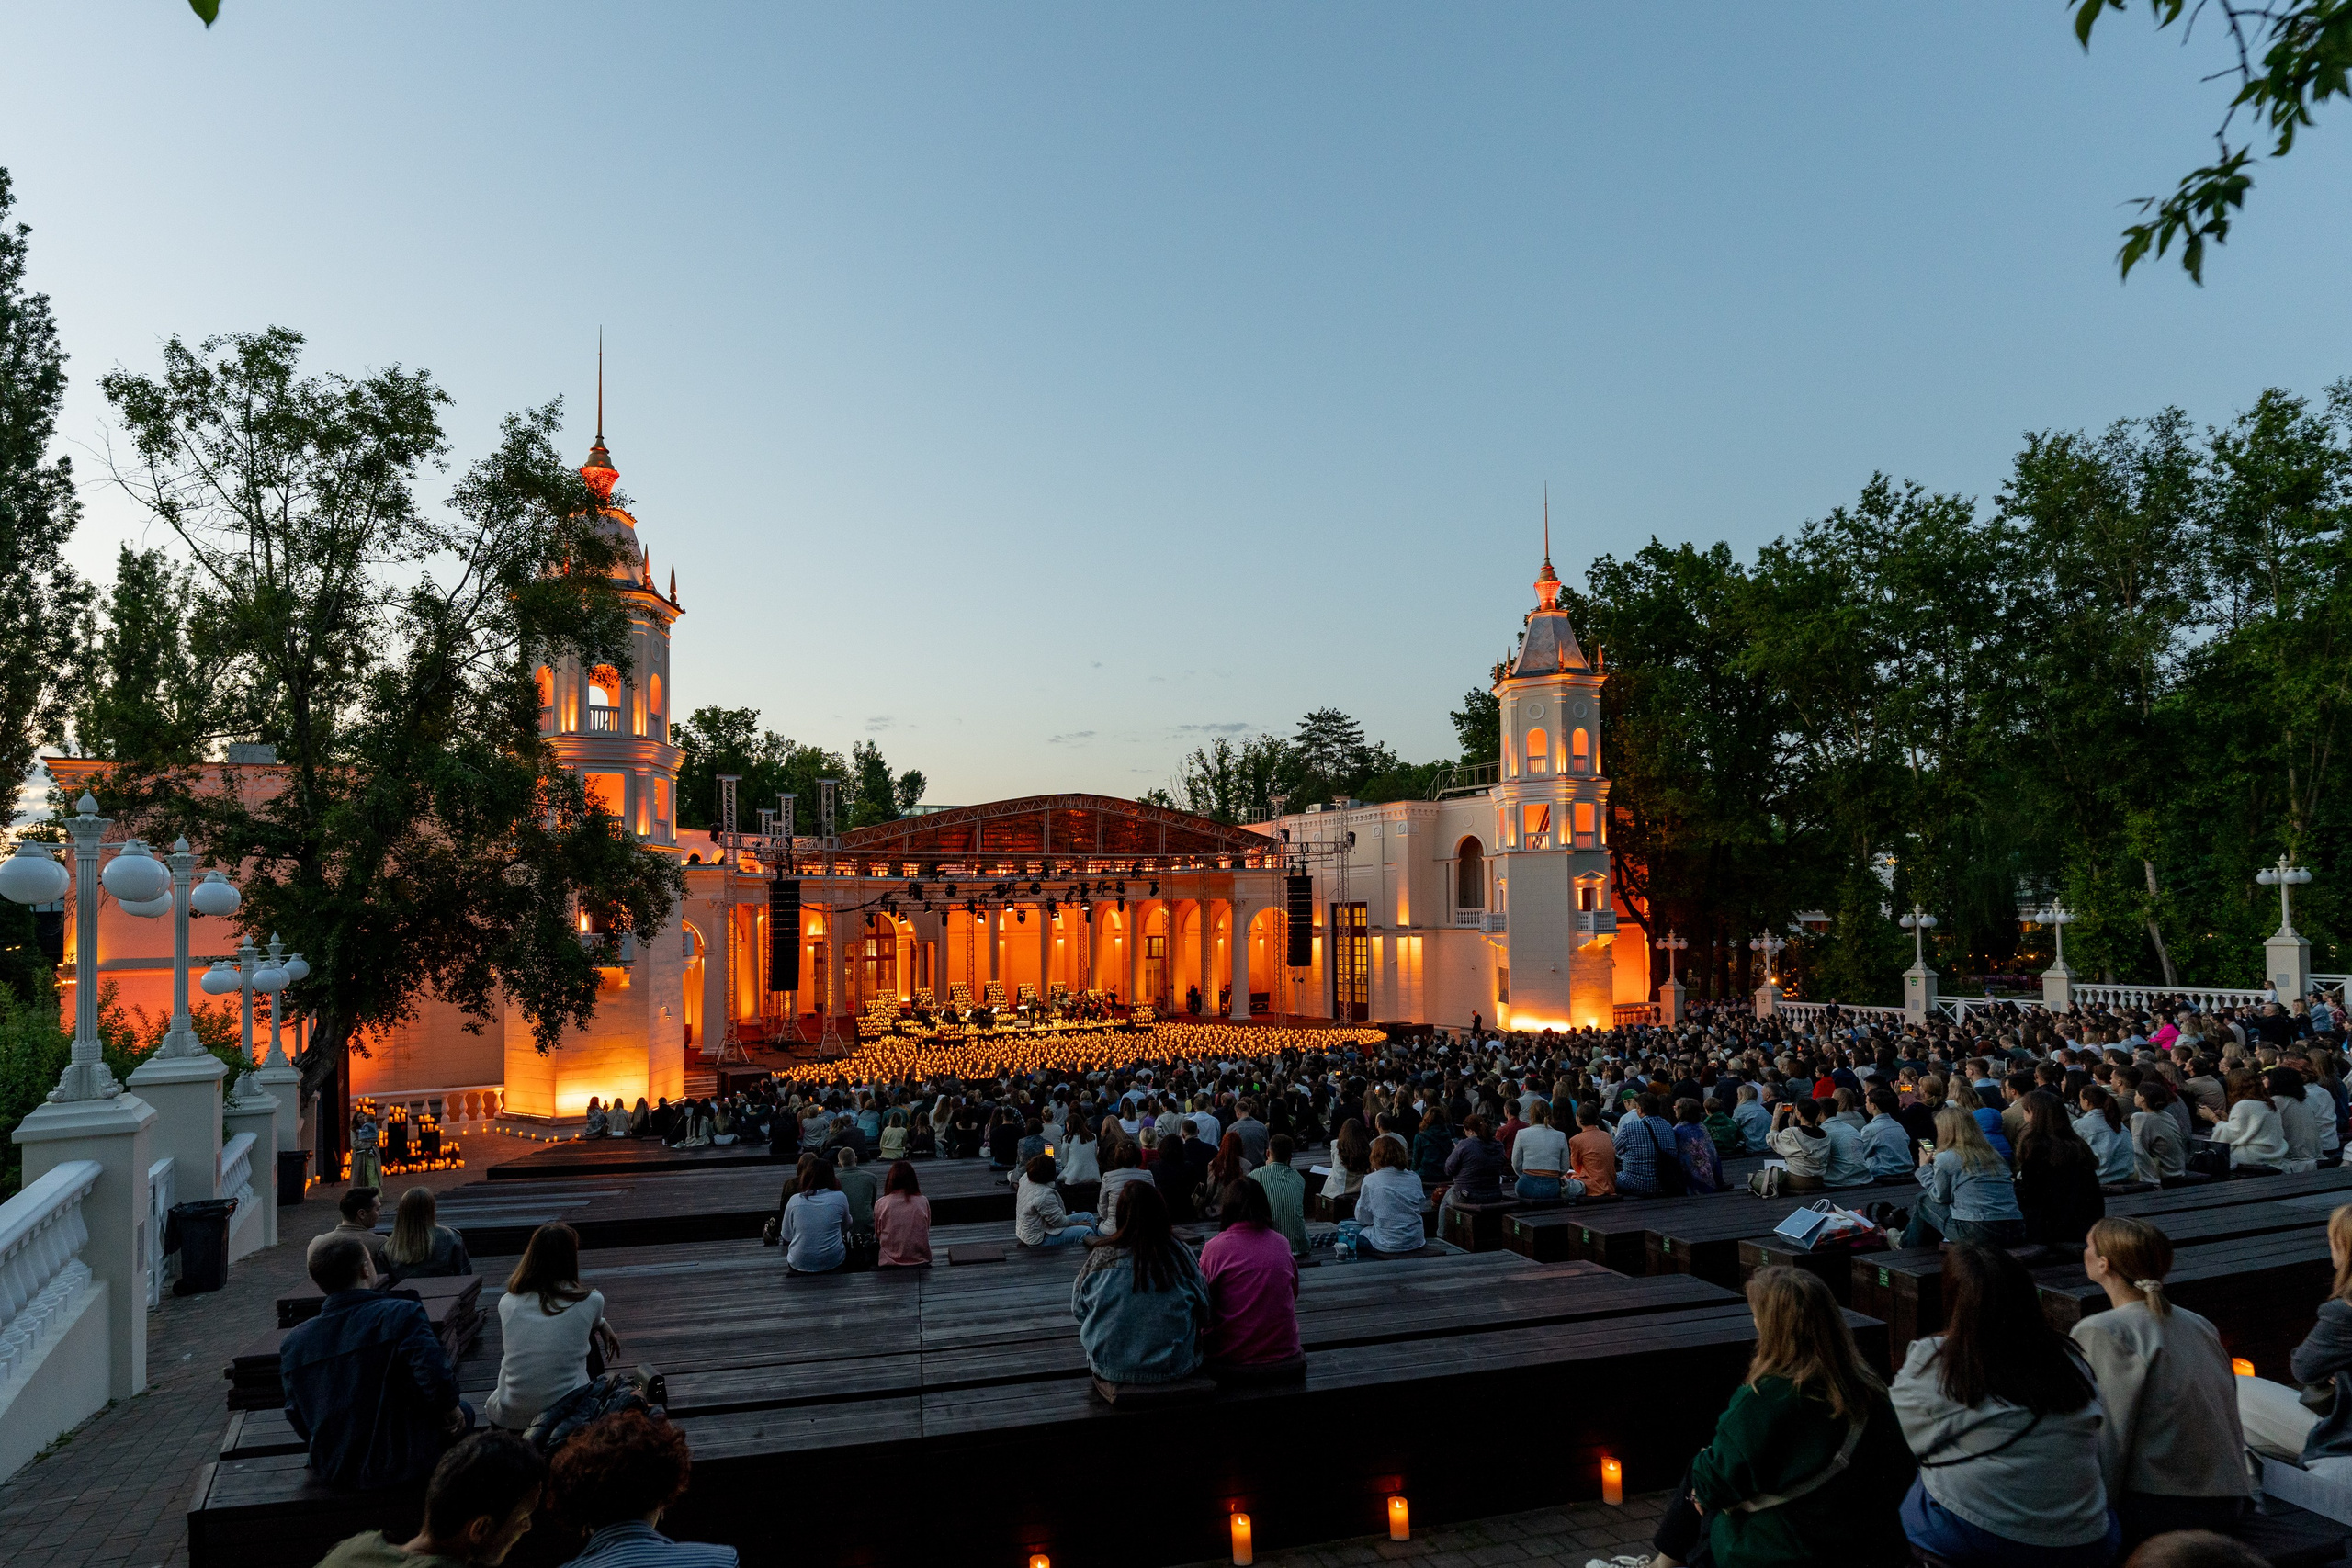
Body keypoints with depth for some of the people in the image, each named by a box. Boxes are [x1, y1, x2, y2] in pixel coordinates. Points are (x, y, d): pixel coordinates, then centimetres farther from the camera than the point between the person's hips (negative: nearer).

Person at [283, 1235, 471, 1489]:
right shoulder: (401, 1315, -20)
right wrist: (452, 1411, -8)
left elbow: (298, 1419, 4)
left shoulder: (292, 1342, -4)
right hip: (404, 1466, -5)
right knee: (463, 1412, 22)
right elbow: (436, 1376, -28)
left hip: (332, 1472, 5)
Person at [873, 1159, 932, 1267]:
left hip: (890, 1262, -2)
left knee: (874, 1246, 29)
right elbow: (926, 1232, 5)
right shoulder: (923, 1202, -9)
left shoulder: (880, 1204, -11)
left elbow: (878, 1234, 5)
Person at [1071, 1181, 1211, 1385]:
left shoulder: (1101, 1257, -11)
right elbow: (1204, 1312, 0)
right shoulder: (1180, 1254, -10)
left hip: (1110, 1369, 0)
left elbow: (1078, 1310, 2)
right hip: (1174, 1367, 0)